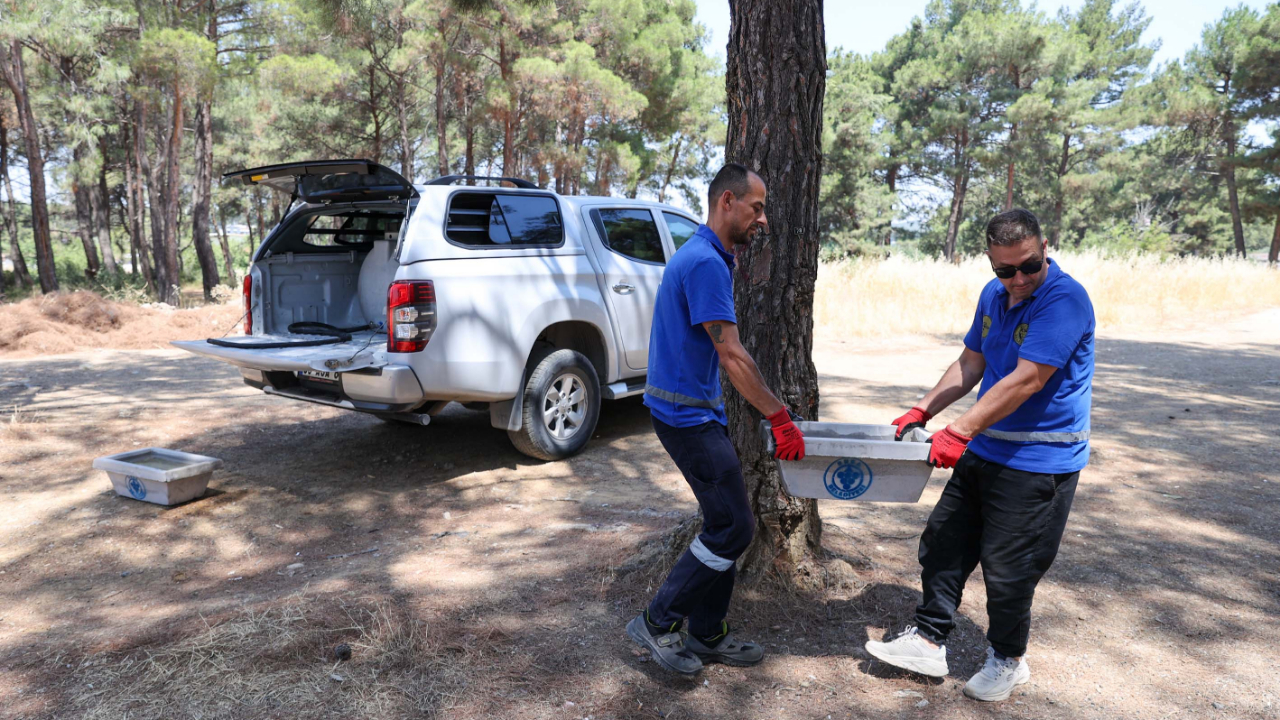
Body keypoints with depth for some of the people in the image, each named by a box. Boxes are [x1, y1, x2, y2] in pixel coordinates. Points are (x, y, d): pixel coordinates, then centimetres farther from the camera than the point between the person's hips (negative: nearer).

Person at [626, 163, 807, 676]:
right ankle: (657, 623, 8)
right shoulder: (705, 262, -19)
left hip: (698, 411, 10)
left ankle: (707, 636, 26)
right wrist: (780, 418, -17)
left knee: (724, 523, 14)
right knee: (733, 527, -5)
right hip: (687, 415, -10)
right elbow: (731, 355, -22)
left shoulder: (709, 258, 14)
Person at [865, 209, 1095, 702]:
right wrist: (921, 413, 6)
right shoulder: (993, 295, 6)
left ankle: (1008, 660, 27)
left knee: (1006, 566, 3)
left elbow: (1026, 380, -27)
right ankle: (929, 640, 27)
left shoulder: (1064, 299, -20)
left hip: (1038, 460, -8)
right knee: (943, 541, 12)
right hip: (985, 450, 8)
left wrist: (960, 431, -28)